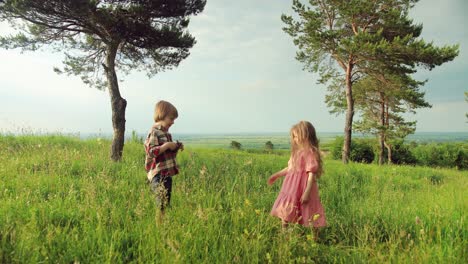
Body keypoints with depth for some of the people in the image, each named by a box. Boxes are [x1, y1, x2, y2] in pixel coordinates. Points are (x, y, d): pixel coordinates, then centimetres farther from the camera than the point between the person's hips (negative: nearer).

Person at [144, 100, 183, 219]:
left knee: (167, 204, 11)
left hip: (167, 174, 9)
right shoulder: (154, 132, -11)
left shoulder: (166, 133, 17)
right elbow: (150, 151, -21)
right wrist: (167, 145, -21)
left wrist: (176, 148, 11)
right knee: (162, 204, -10)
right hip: (158, 174, -9)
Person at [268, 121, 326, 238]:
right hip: (292, 188, 9)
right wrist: (277, 175, 26)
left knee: (310, 216, 1)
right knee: (285, 211, 15)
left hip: (303, 188, -9)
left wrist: (307, 192, -24)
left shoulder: (310, 152, -17)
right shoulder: (297, 151, 11)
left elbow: (312, 173, -21)